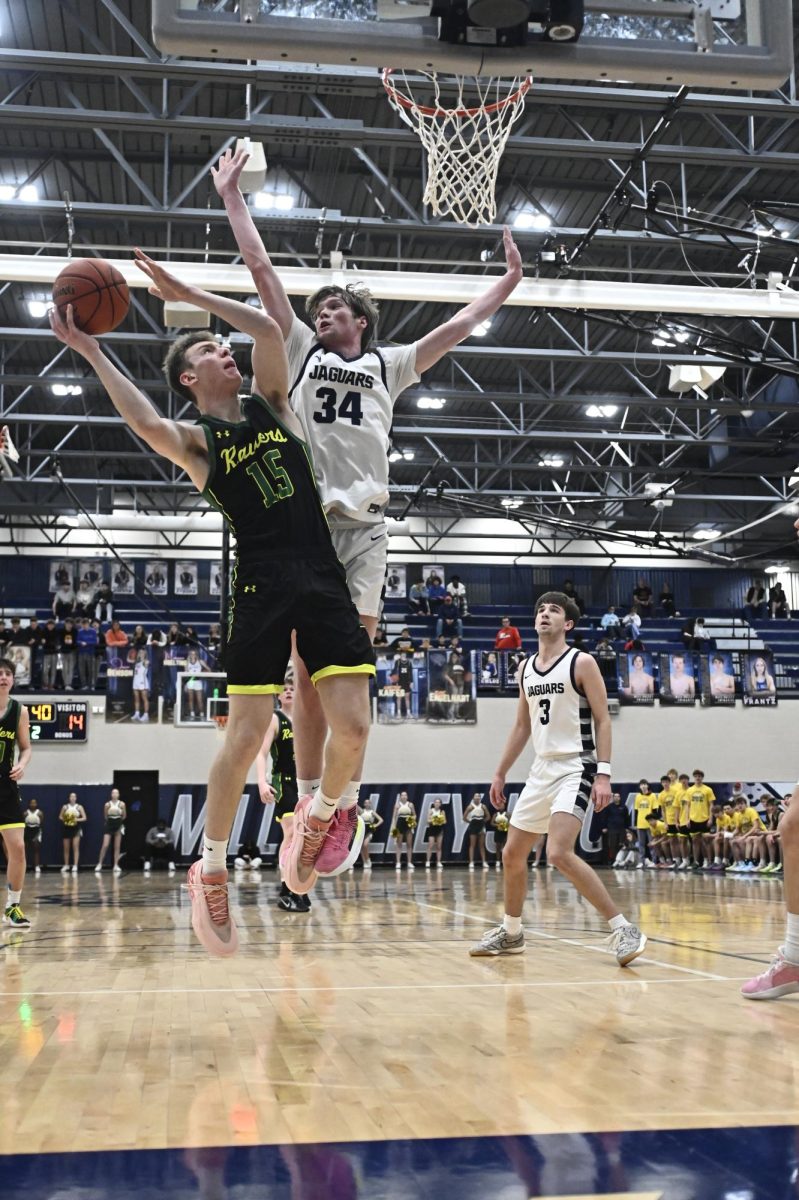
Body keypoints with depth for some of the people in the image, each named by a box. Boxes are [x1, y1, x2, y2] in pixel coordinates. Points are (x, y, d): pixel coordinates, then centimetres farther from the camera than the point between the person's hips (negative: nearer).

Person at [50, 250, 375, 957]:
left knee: (352, 725, -7)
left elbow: (269, 328, 3)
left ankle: (323, 811, 24)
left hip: (323, 579, 3)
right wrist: (92, 353, -14)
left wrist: (187, 293, 5)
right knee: (248, 732, -4)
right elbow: (147, 424, -18)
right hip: (261, 586, -3)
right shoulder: (196, 443, 5)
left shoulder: (271, 404, 18)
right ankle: (211, 869, 12)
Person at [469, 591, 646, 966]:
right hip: (542, 770, 8)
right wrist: (500, 773, 18)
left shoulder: (581, 663, -7)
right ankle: (510, 933, 31)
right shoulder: (526, 668, 12)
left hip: (575, 769, -8)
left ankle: (623, 929, -17)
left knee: (559, 853, -24)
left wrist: (603, 774, -19)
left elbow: (602, 720, -9)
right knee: (513, 854, 12)